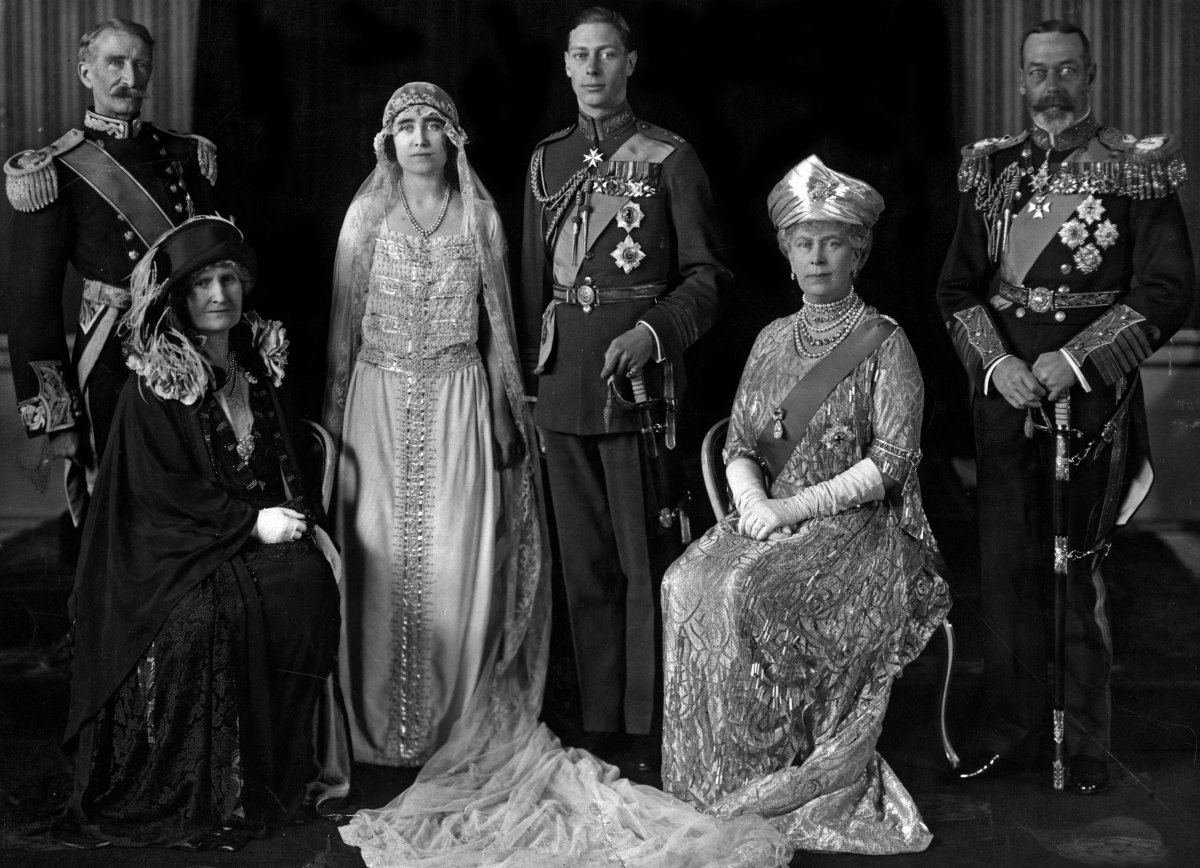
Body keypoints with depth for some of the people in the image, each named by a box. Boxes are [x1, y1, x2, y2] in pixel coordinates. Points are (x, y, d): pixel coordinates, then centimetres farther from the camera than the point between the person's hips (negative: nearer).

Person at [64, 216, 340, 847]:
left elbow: (291, 457, 17)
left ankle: (283, 760, -9)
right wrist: (251, 522, -16)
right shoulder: (151, 386, -7)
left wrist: (307, 521, 0)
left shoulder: (259, 362, 11)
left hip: (266, 528, 5)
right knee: (209, 613, -31)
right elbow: (161, 487, -11)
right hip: (178, 543, -5)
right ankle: (213, 787, -13)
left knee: (310, 584, -24)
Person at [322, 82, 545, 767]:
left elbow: (498, 324, 10)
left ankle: (453, 726, 8)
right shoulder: (367, 215, 5)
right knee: (381, 556, -2)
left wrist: (505, 418, 7)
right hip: (380, 398, 0)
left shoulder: (480, 217, 5)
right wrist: (335, 420, 4)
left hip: (458, 402, 0)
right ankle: (378, 727, 8)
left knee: (455, 560, -3)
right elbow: (344, 325, 8)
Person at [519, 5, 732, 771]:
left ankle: (652, 727, 6)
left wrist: (654, 331, -16)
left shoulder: (669, 157, 0)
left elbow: (709, 274, -1)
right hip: (562, 383, 5)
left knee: (646, 560, -3)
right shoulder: (547, 161, 15)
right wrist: (532, 362, 13)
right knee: (585, 561, 9)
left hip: (637, 375, -5)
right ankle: (599, 717, 19)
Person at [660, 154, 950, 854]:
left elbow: (892, 461, -10)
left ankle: (769, 781, -16)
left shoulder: (885, 344, -1)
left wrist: (792, 507, -16)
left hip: (861, 529, -5)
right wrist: (753, 500, -9)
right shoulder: (773, 341, 16)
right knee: (687, 585, -24)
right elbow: (739, 445, 14)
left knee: (748, 595, -31)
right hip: (771, 520, 5)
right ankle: (713, 781, -16)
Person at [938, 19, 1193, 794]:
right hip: (1005, 388, 4)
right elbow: (958, 286, 10)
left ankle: (1087, 739, 13)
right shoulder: (993, 170, 11)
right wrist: (995, 362, -7)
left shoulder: (1136, 170, -1)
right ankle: (1012, 728, 18)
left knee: (1080, 563, 0)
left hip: (1092, 392, -3)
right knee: (1006, 560, 7)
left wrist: (1074, 359, -15)